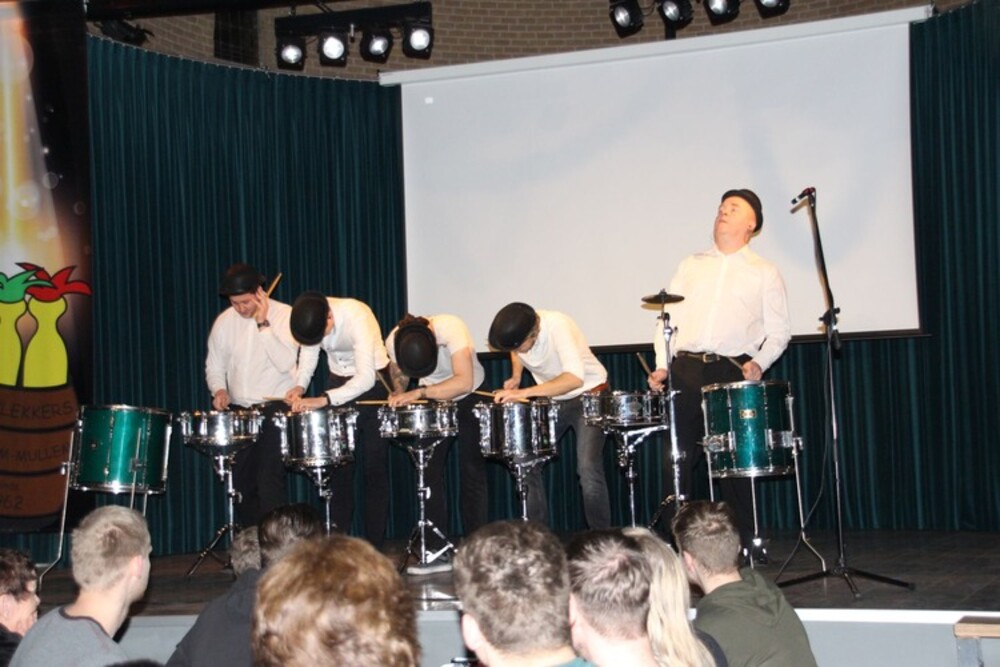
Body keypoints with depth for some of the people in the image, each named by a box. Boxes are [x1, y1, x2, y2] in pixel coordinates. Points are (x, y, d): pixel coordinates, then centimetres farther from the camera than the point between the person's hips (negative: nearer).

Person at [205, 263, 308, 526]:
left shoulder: (286, 316, -7)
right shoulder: (224, 321, 6)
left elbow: (286, 363, -17)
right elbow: (214, 365, 14)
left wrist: (263, 324, -18)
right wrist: (219, 389, -6)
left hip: (277, 408, -5)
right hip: (239, 410, 5)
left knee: (270, 478, -15)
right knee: (241, 482, 4)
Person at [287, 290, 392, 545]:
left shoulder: (357, 317, -33)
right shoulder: (310, 319, -16)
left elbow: (366, 378, -38)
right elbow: (308, 354, -5)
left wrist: (323, 400, -46)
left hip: (373, 382, -5)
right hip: (339, 381, 5)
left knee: (374, 466, -3)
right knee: (338, 466, 3)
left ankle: (374, 545, 1)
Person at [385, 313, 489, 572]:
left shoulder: (451, 329, -35)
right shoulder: (393, 342, -21)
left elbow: (464, 382, -43)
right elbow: (398, 372, 1)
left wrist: (419, 392, -47)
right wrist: (399, 393, -20)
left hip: (469, 398, -3)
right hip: (434, 402, 4)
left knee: (472, 471, -6)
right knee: (429, 471, -5)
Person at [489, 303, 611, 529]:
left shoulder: (558, 326, -32)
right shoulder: (516, 334, -13)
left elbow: (575, 379, -43)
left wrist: (523, 393, -46)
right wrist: (516, 376, -6)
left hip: (588, 395, -6)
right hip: (550, 401, 6)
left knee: (588, 468, -21)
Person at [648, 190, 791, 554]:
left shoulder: (764, 273, 10)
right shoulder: (691, 266, 19)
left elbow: (779, 332, 5)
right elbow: (668, 319, 14)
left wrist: (759, 363, -11)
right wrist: (662, 365, 2)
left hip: (733, 373, -2)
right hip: (684, 371, 3)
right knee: (676, 460, -2)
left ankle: (744, 542, 12)